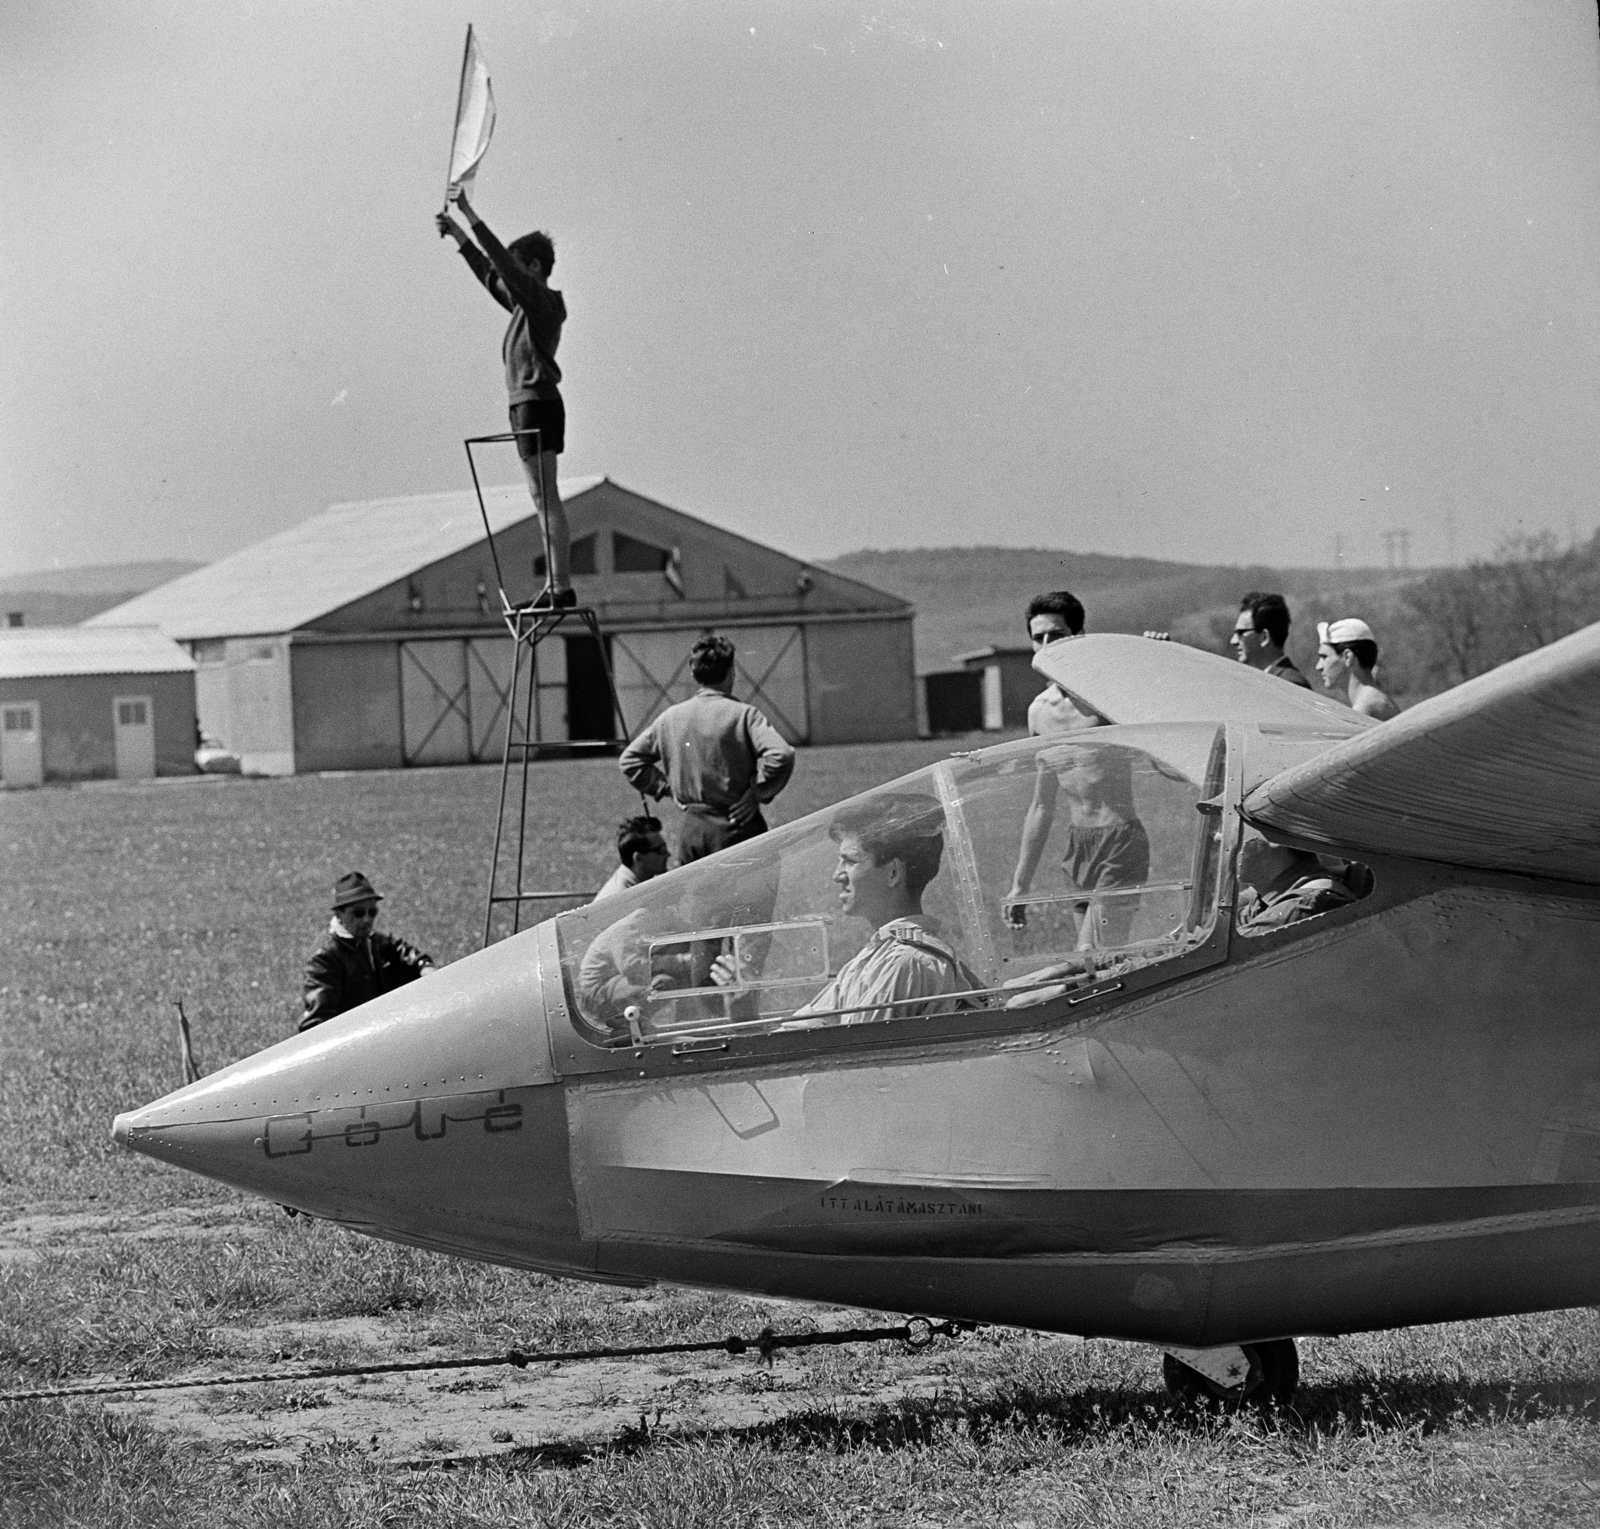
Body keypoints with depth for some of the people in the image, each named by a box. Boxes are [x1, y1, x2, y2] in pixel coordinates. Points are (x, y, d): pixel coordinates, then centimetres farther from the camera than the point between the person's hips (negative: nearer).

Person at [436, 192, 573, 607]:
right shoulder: (528, 303, 18)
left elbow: (501, 262, -15)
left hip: (537, 402, -10)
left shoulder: (542, 300, -8)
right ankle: (555, 586, 10)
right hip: (530, 404, 10)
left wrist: (470, 215, -15)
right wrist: (459, 236, 23)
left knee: (546, 498, -13)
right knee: (545, 500, 9)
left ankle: (562, 587, -17)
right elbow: (491, 275, 27)